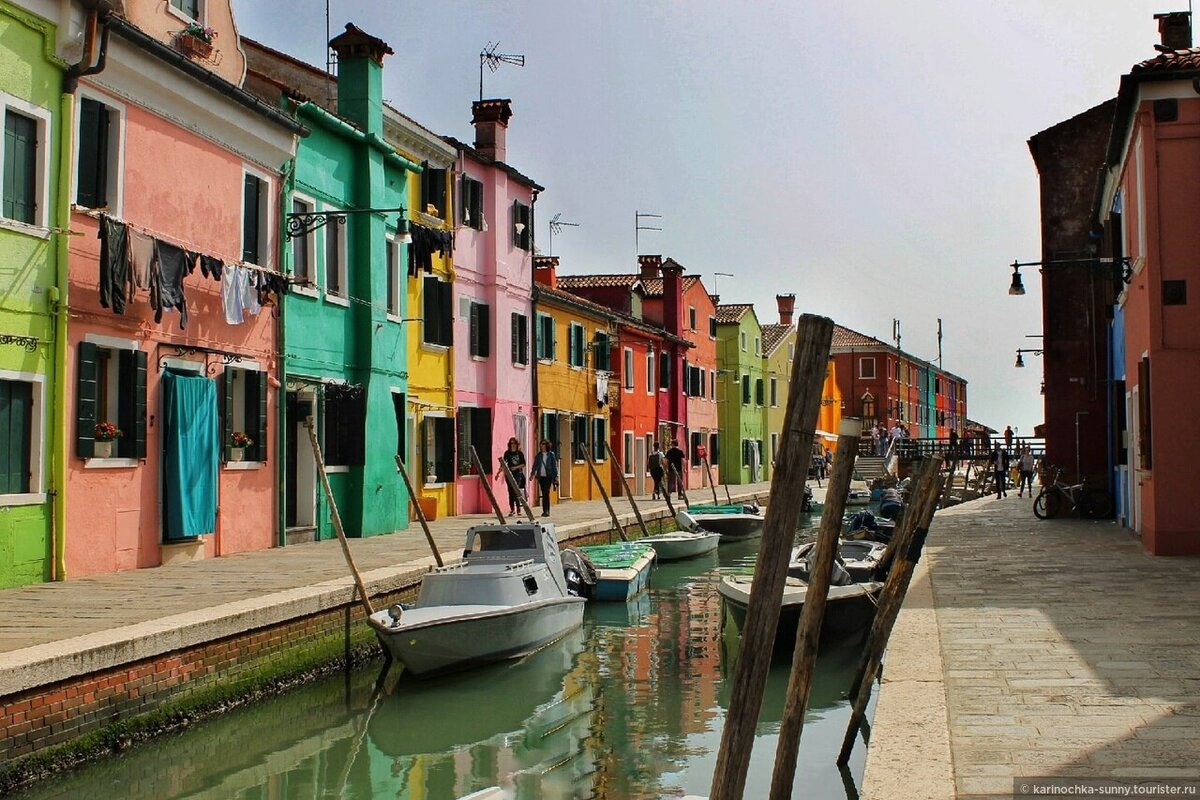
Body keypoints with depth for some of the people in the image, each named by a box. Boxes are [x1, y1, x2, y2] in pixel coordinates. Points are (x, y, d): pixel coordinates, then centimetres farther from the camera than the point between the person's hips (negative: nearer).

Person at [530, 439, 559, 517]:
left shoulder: (551, 454, 1)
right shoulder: (538, 455, 8)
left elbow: (554, 465, 1)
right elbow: (535, 465, 11)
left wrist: (556, 476, -3)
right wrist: (533, 473, 3)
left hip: (548, 476, -3)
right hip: (541, 476, 3)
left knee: (546, 493, -11)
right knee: (543, 493, 4)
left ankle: (547, 511, -11)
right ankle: (545, 510, 10)